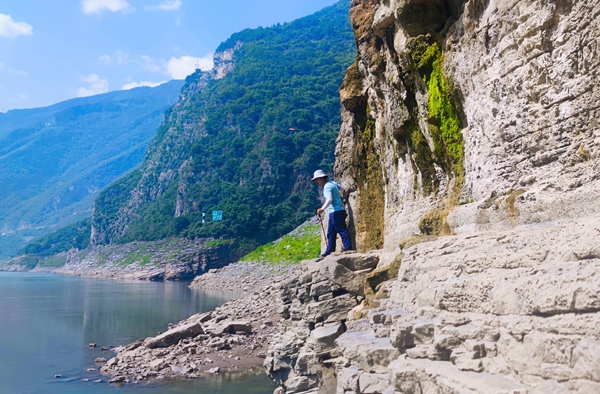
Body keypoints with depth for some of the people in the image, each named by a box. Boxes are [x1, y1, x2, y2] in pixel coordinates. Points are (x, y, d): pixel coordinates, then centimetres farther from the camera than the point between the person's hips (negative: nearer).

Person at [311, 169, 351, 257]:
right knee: (331, 232, 11)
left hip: (336, 212, -10)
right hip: (334, 212, 10)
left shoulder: (327, 186, -14)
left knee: (342, 230, -8)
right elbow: (340, 187, 29)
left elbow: (330, 199, -27)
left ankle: (347, 249, -7)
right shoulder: (332, 183, 14)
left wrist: (322, 209, -32)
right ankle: (330, 251, 14)